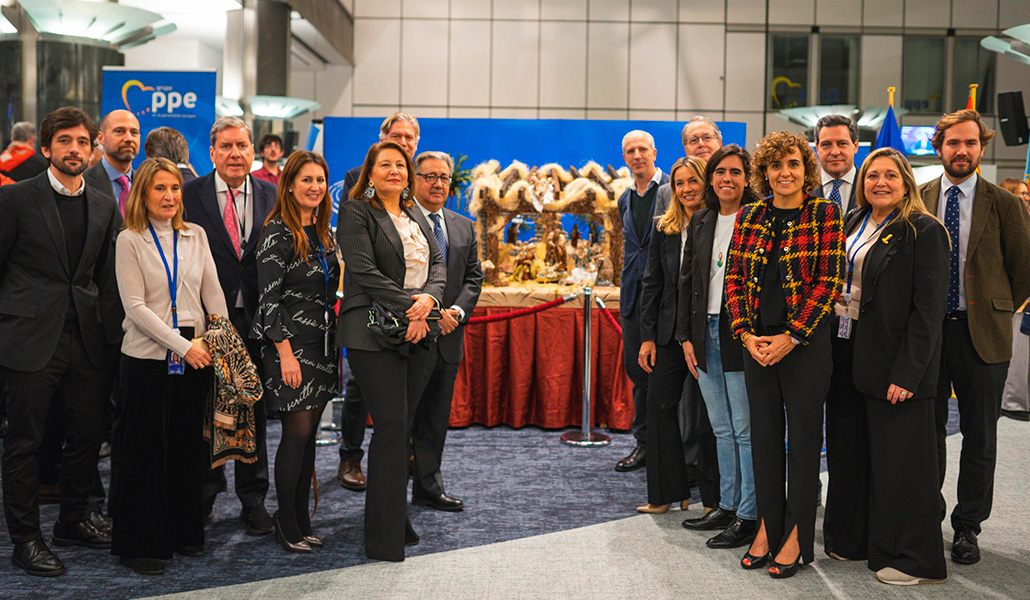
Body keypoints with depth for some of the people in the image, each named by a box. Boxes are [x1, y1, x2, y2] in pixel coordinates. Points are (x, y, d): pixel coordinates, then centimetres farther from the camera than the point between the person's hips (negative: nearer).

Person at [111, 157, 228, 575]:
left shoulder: (195, 235, 9)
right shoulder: (130, 240, -3)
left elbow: (213, 294, 10)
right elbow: (136, 306, -9)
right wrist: (183, 345, -13)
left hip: (196, 355, 4)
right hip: (148, 356, -4)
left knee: (189, 445, 10)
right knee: (145, 450, 2)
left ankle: (186, 533, 24)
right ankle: (141, 544, 14)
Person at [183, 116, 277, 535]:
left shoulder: (272, 196, 5)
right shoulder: (189, 195, -1)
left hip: (256, 319, 2)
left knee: (254, 410, 9)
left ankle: (253, 500, 21)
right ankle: (203, 496, 26)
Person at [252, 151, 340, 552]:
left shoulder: (323, 233, 13)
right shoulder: (278, 232, -10)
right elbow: (269, 296, -14)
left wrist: (333, 344, 13)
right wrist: (285, 352, -18)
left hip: (321, 342, 7)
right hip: (289, 342, -7)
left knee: (309, 433, 9)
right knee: (297, 433, -4)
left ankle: (301, 520, 18)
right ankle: (287, 525, 8)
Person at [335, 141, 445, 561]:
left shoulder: (416, 216, 19)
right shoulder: (356, 212, -2)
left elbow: (437, 263, 13)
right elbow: (364, 272, -12)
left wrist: (429, 297, -8)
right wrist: (407, 310, -16)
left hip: (416, 332, 7)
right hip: (375, 332, -6)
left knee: (401, 426, 9)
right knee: (391, 425, -9)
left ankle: (396, 522, 19)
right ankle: (384, 538, -2)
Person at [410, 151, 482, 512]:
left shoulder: (464, 228, 15)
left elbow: (473, 277, 12)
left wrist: (457, 311, -7)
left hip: (448, 336, 6)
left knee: (436, 417, 13)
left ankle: (428, 486, 23)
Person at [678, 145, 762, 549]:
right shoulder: (700, 221, 12)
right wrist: (686, 336, 8)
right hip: (705, 333, 6)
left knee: (745, 430, -1)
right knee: (721, 429, 14)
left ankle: (748, 516, 8)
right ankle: (728, 504, 25)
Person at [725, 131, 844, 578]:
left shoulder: (824, 214, -5)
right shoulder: (749, 216, 7)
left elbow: (829, 281, -10)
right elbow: (734, 278, 6)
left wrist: (791, 337, -14)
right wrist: (746, 334, -6)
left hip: (806, 341, -4)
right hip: (756, 342, 4)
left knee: (804, 433, 3)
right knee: (763, 432, 10)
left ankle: (796, 535, 14)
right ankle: (767, 525, 22)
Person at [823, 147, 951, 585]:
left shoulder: (924, 232, -8)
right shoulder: (849, 225, 13)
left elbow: (929, 307, -13)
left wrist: (906, 373, -18)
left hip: (893, 364, -7)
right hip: (844, 355, 7)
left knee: (898, 458, 0)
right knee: (847, 453, 14)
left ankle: (911, 560, 13)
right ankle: (851, 539, 29)